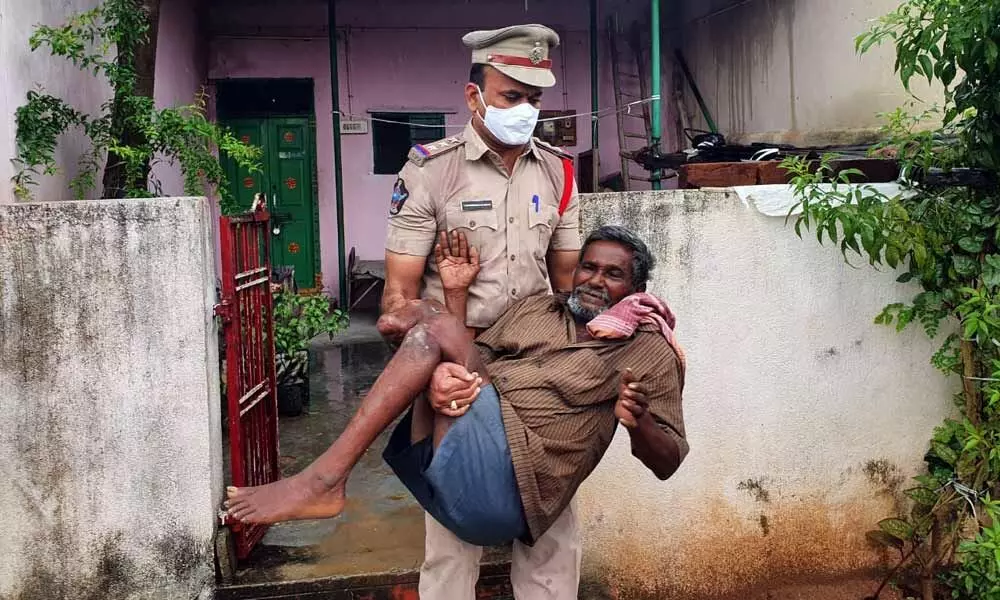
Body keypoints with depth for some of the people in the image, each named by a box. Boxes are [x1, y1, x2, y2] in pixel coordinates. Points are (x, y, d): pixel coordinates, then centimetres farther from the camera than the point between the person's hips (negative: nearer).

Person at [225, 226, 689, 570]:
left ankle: (324, 480, -21)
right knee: (426, 314, -10)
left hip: (502, 480, -5)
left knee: (434, 328, -20)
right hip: (444, 459, 5)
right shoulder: (535, 309, 26)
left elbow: (667, 463, 8)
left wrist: (638, 422, -13)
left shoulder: (650, 352, 13)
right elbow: (471, 362, 19)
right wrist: (456, 296, 9)